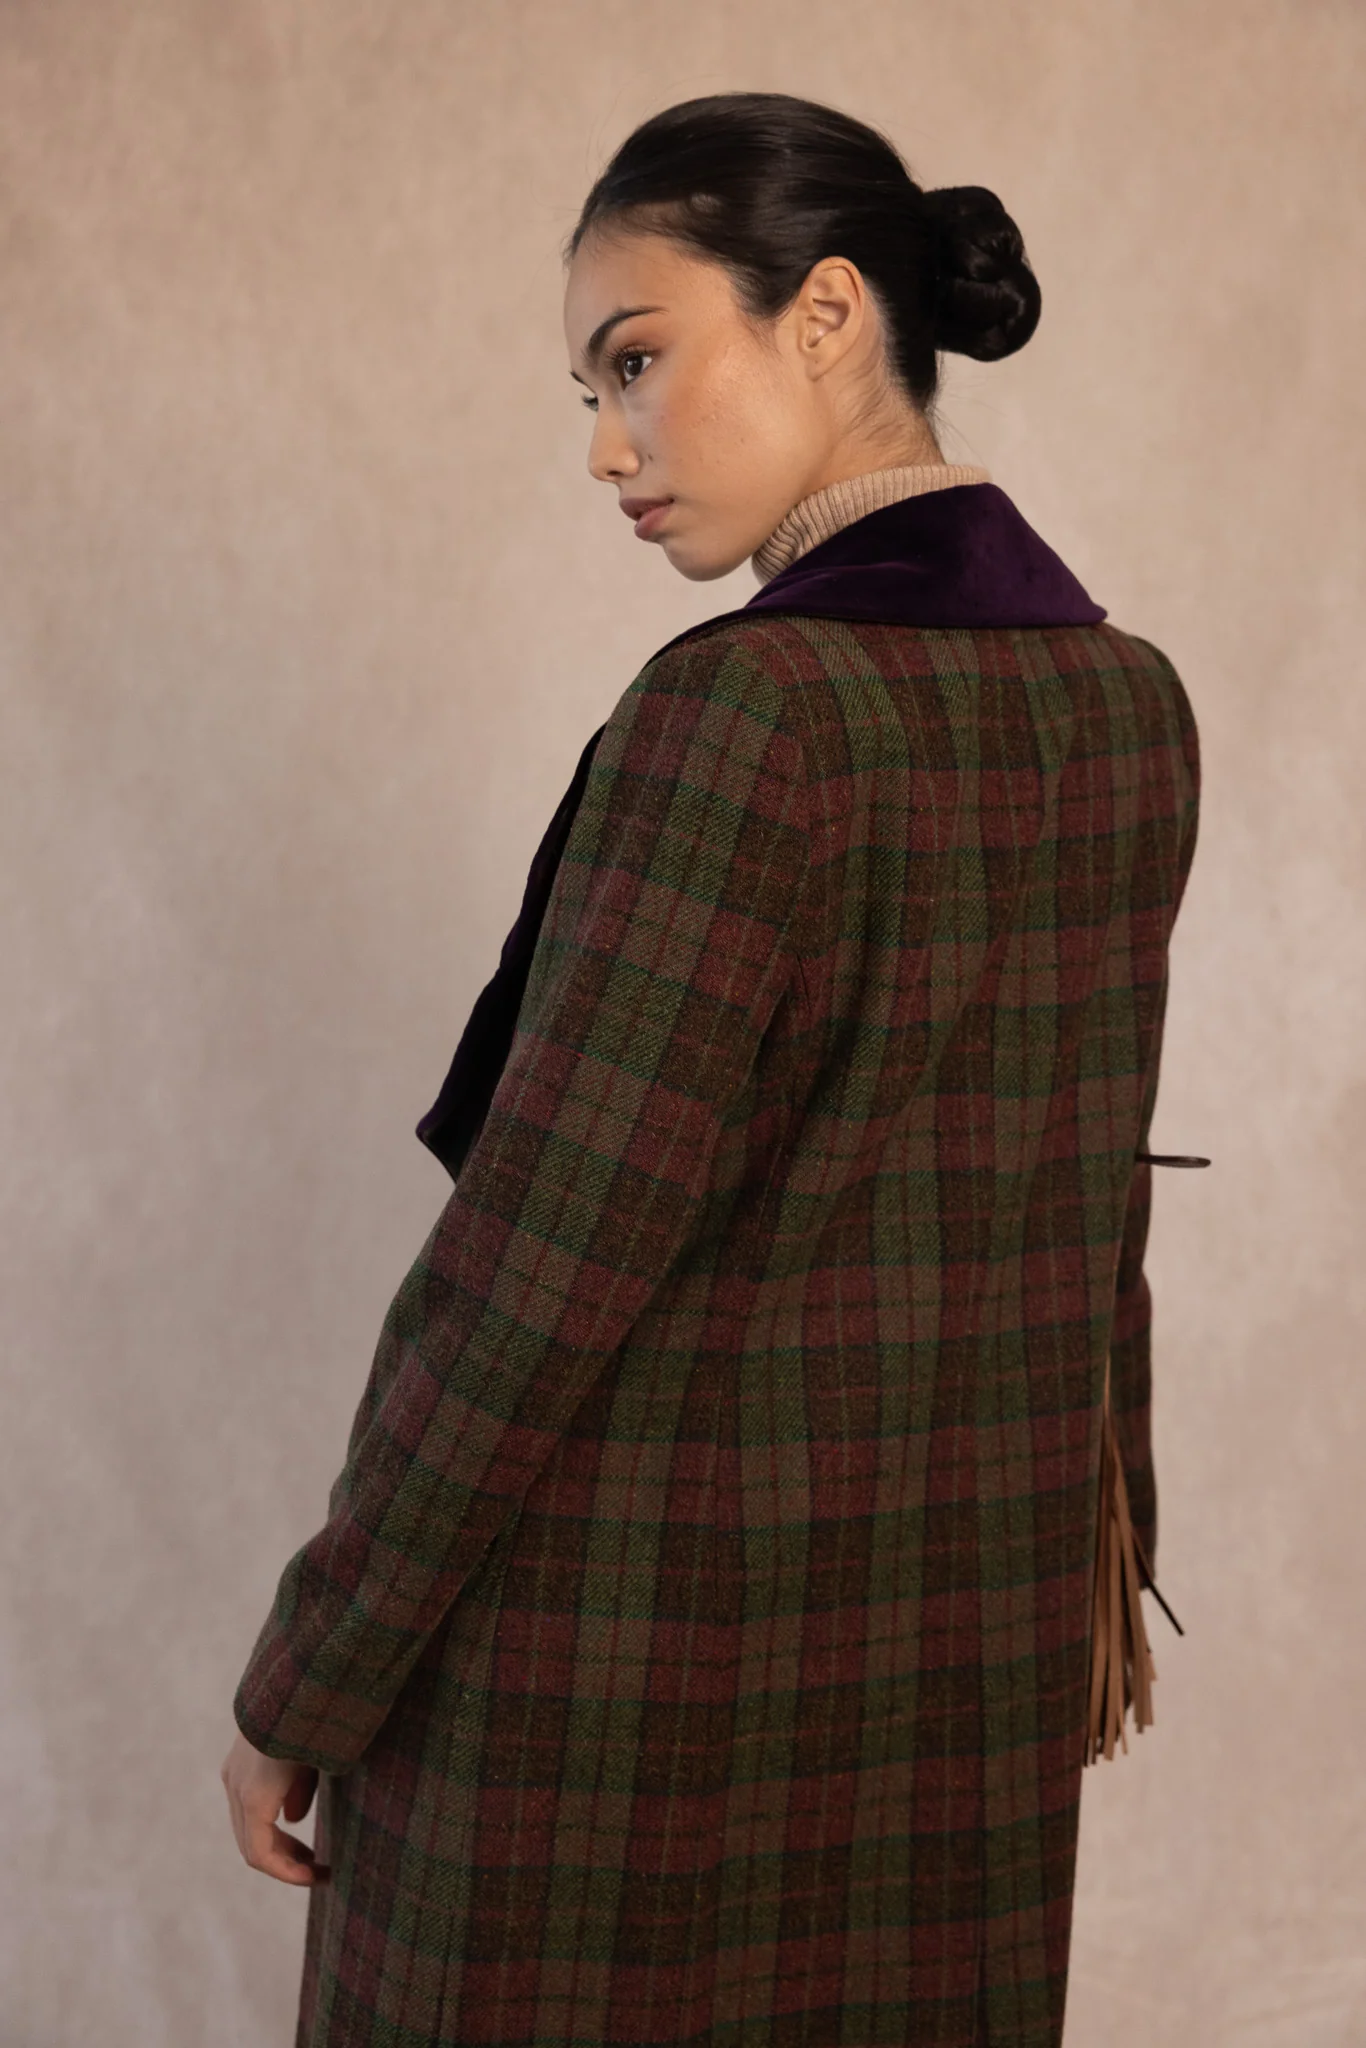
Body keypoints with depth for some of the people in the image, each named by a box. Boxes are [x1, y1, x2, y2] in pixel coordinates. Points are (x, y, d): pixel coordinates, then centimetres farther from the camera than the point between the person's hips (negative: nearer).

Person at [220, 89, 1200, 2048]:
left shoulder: (751, 708, -22)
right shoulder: (1130, 704, 1)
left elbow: (539, 1264, -21)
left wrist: (306, 1682, -10)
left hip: (636, 1638, -7)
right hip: (981, 1637, 7)